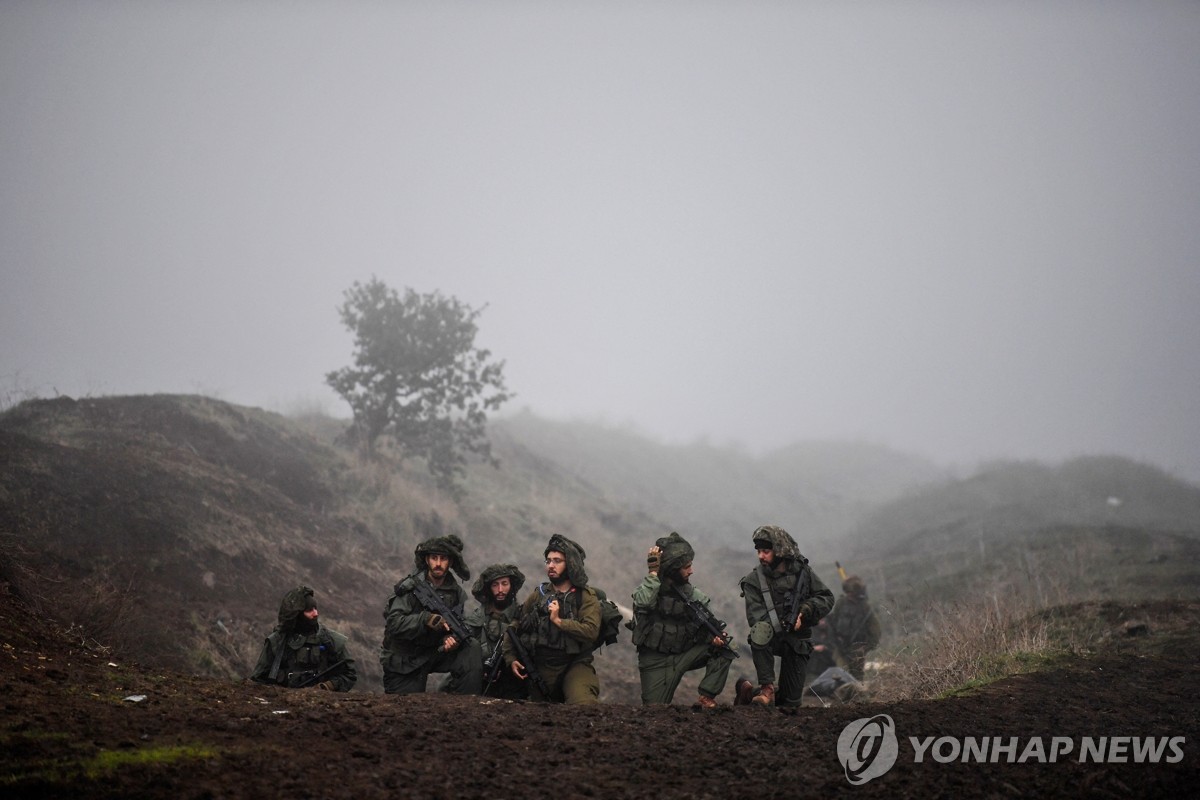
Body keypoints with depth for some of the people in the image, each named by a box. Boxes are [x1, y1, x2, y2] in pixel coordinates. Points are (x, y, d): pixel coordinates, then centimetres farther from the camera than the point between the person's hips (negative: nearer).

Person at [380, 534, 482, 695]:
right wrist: (425, 619, -36)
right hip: (404, 661, -3)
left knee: (472, 649, -20)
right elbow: (394, 623, -23)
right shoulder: (408, 588, -12)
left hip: (436, 651, 3)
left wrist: (451, 638, -23)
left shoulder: (456, 593, 0)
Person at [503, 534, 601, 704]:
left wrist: (558, 621, -19)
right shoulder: (538, 594, 9)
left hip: (575, 665, -4)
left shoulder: (586, 596, -1)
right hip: (541, 669, 4)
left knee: (583, 706, -31)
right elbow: (514, 627, 14)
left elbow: (591, 631, -17)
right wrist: (511, 659, 3)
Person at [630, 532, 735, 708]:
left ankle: (706, 699, -13)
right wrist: (652, 571, -29)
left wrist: (715, 637, -19)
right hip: (656, 661, -4)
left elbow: (705, 627, 3)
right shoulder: (650, 587, -10)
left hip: (684, 654, 4)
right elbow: (643, 603, -35)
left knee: (722, 649, -16)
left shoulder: (691, 593, 3)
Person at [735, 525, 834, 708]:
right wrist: (783, 624, -31)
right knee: (760, 631, -40)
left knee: (791, 702, 0)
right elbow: (756, 618, -17)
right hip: (771, 636, -2)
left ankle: (750, 692, 29)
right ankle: (767, 688, -31)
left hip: (797, 640, 2)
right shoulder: (754, 580, -8)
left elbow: (827, 598, 1)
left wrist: (806, 609, -18)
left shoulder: (802, 571, -1)